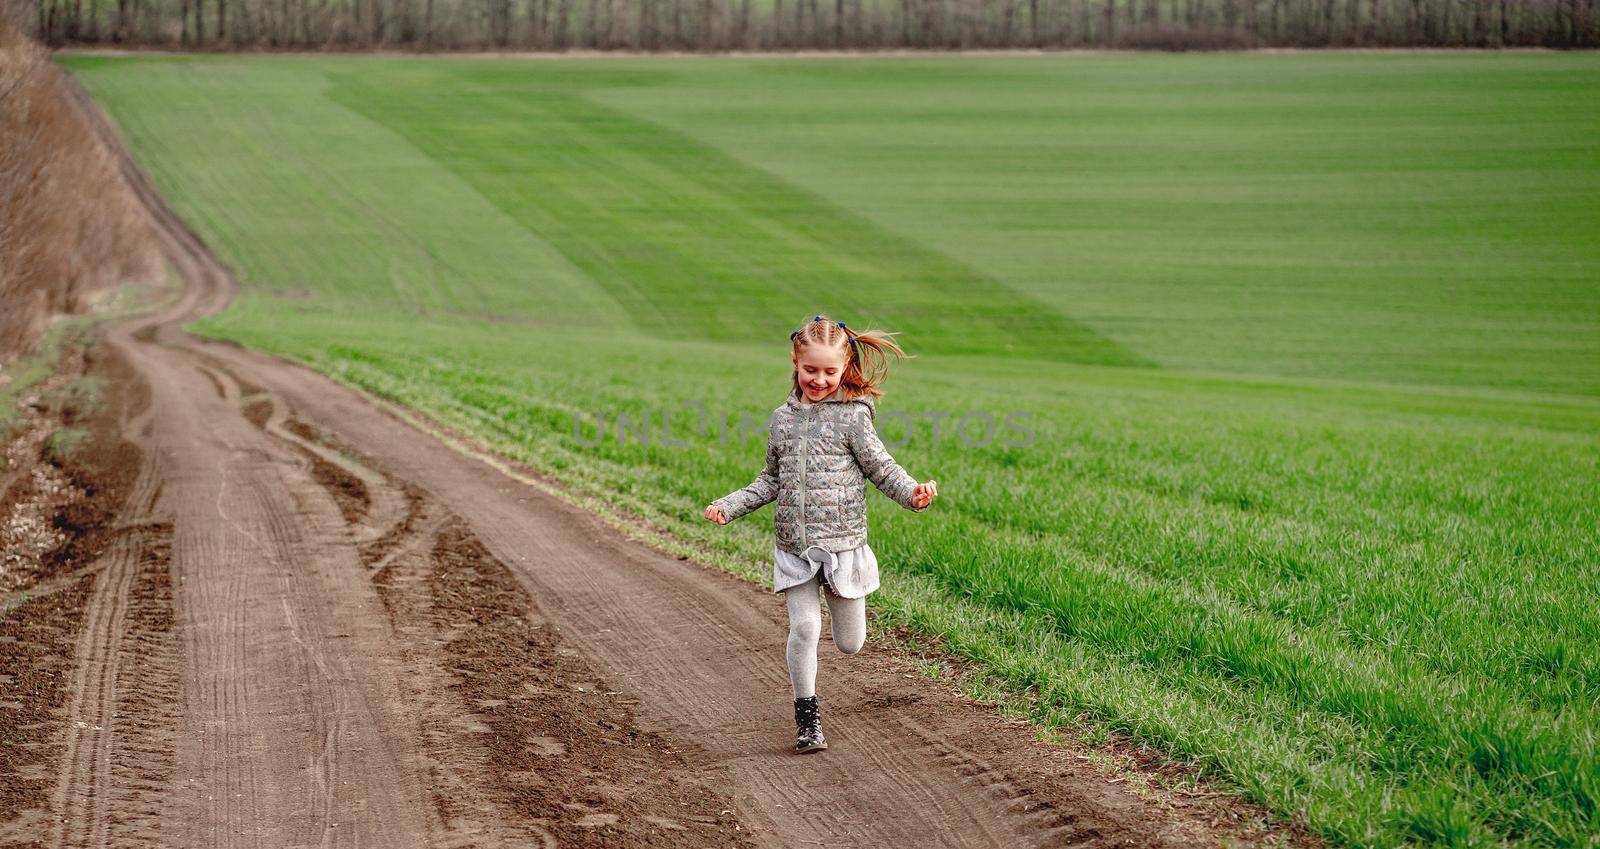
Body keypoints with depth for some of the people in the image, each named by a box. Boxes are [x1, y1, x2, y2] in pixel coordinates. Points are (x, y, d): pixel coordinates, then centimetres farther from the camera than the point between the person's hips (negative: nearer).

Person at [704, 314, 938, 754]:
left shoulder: (852, 416, -5)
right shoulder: (782, 419, 7)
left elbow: (883, 469, -5)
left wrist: (913, 493, -24)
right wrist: (730, 505, 9)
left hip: (843, 543, -2)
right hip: (794, 547, 2)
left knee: (849, 644, 6)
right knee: (803, 629, -8)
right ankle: (807, 717, 8)